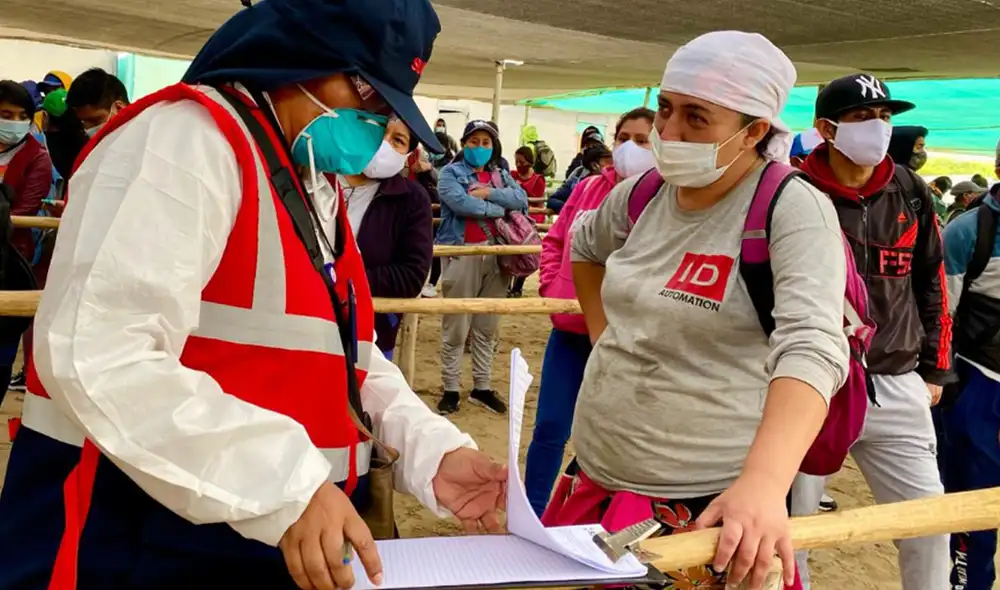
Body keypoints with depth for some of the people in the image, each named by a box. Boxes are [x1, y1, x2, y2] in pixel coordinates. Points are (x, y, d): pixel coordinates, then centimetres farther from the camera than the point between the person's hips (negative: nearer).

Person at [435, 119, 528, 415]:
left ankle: (482, 387, 22)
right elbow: (459, 202, -17)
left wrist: (489, 193, -13)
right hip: (462, 254, -4)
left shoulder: (501, 175, 15)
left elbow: (522, 199, -1)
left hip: (497, 254, 5)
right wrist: (500, 208, -8)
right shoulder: (451, 172, 2)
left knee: (487, 327, 12)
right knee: (455, 328, 1)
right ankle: (451, 389, 11)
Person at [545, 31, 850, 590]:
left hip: (710, 504, -6)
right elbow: (584, 247, 24)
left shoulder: (793, 210, -16)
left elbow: (811, 348, -30)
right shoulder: (644, 193, 2)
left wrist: (764, 482, -44)